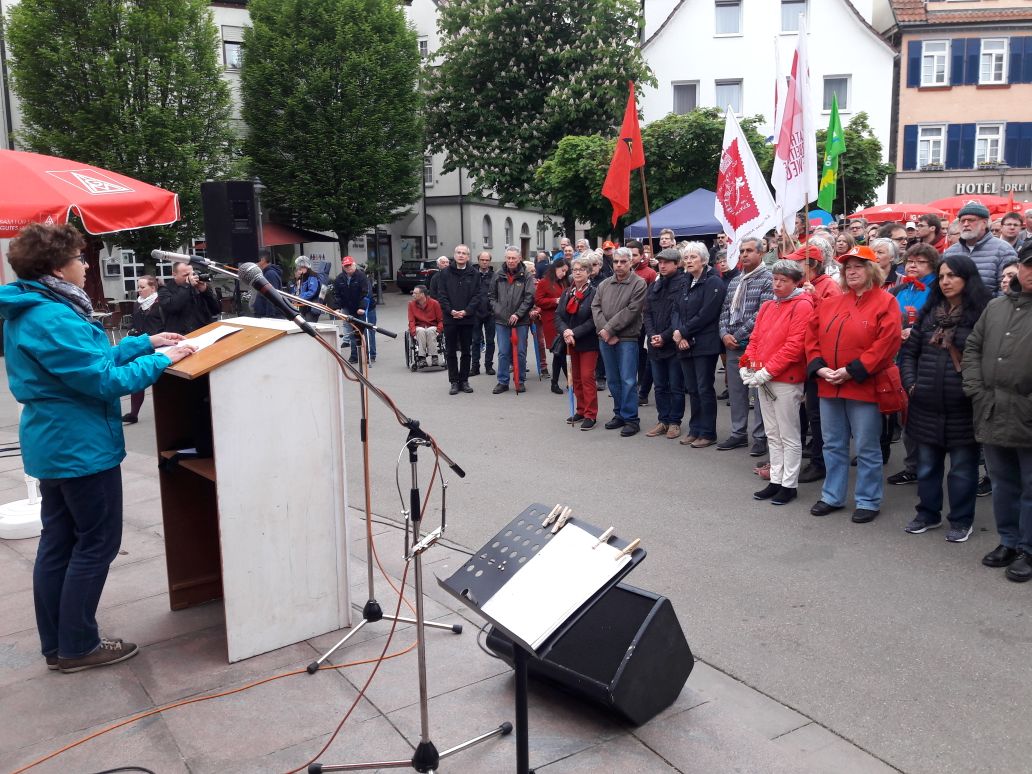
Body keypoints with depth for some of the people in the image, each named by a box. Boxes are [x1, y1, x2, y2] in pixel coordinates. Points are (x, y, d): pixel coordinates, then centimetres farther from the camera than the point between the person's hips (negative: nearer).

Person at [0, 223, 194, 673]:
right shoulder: (53, 319, -24)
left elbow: (87, 359, 16)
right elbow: (104, 381, -24)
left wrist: (145, 342, 11)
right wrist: (160, 360, -15)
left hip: (53, 445, 10)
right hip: (82, 447, -10)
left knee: (58, 542, 15)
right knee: (96, 544, 2)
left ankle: (56, 645, 25)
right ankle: (78, 647, 13)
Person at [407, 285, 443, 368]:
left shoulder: (434, 303, -5)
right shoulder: (411, 304, 0)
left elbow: (440, 320, -2)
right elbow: (411, 321, -4)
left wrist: (438, 330, -19)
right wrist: (414, 332, -21)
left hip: (432, 327, -1)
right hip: (419, 327, 1)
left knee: (430, 331, -35)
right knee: (421, 331, -34)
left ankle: (434, 358, -37)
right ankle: (421, 358, -38)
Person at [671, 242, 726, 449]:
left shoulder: (713, 283, -8)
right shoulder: (685, 282, 16)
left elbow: (706, 314, -16)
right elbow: (677, 310, 10)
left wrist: (683, 332, -13)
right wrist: (678, 333, -8)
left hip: (704, 345, -7)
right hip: (685, 344, 7)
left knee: (704, 389, -3)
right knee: (692, 389, 11)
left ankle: (707, 433, 5)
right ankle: (695, 430, 20)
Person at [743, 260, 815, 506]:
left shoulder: (802, 306, -10)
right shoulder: (767, 306, 14)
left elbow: (794, 346, -17)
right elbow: (755, 339, 15)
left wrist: (767, 371, -18)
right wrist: (747, 366, -1)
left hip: (786, 380, -7)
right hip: (763, 379, 7)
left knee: (789, 435, 1)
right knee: (772, 434, 14)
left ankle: (789, 485, 10)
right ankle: (775, 480, 22)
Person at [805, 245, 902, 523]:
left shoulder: (885, 302, -6)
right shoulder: (830, 303, 12)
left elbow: (887, 343, -16)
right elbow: (812, 337, 10)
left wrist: (852, 371, -19)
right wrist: (819, 367, -6)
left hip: (864, 387, -5)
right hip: (829, 386, 6)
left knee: (867, 448, 3)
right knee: (833, 445, 14)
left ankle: (868, 501, 15)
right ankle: (832, 497, 26)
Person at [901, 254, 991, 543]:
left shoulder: (983, 313, -6)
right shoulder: (929, 312, 9)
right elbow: (909, 351, 11)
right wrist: (910, 383, 1)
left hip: (963, 405, -4)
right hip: (926, 405, 5)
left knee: (963, 466, 6)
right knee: (927, 464, 14)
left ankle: (961, 521, 19)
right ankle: (928, 514, 29)